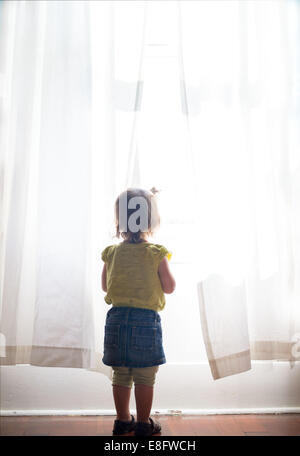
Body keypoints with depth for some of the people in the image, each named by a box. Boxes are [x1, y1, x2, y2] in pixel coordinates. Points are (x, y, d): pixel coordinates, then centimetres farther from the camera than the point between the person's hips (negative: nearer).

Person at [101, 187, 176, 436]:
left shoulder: (112, 252, 0)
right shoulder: (156, 253, -11)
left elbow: (105, 286, 10)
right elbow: (170, 287, -5)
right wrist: (165, 267, 11)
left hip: (117, 318, 4)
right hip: (146, 319, -4)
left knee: (121, 375, 15)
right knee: (145, 377, 9)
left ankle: (123, 420, 28)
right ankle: (144, 423, 21)